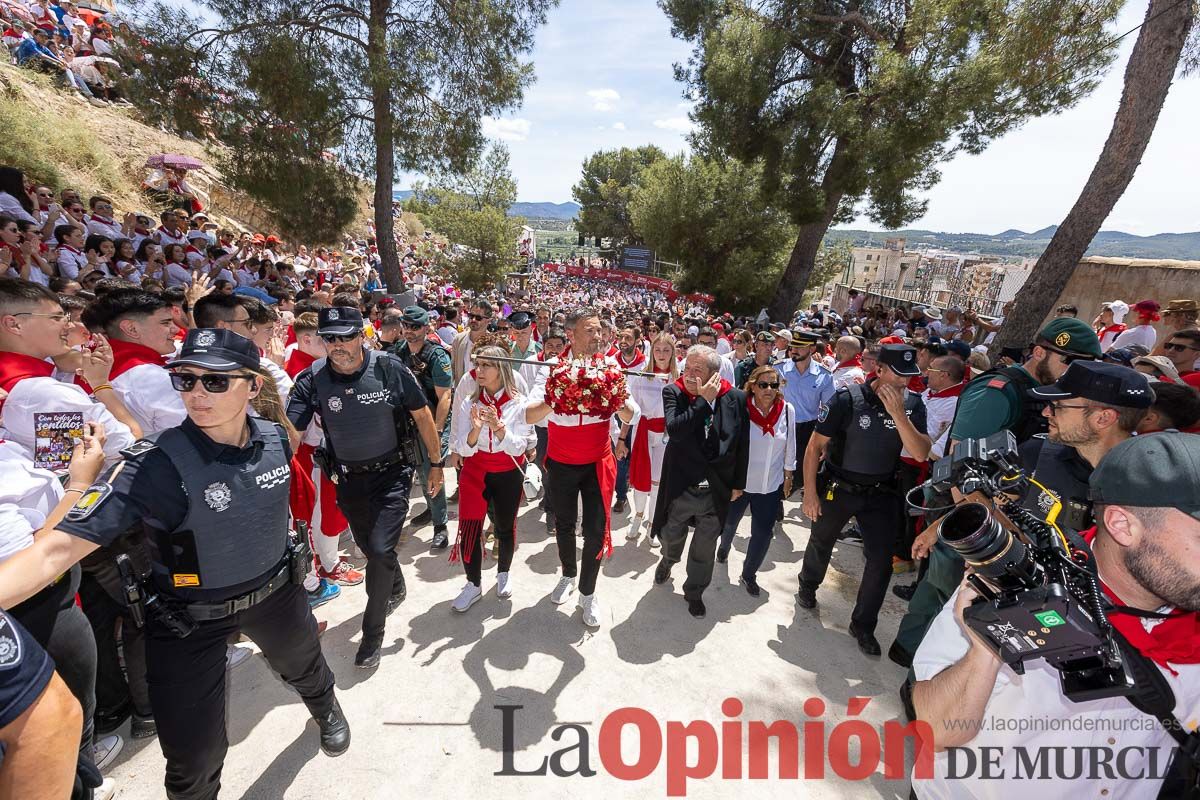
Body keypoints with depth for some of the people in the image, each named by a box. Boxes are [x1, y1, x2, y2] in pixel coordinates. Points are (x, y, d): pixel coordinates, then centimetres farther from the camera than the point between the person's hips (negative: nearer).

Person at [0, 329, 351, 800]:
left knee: (306, 668, 31)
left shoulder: (275, 440, -13)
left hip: (275, 593, 4)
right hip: (187, 621, -4)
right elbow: (57, 548, -33)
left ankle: (326, 710, 66)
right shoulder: (155, 464, -27)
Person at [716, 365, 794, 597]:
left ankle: (749, 574, 31)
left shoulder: (787, 410, -11)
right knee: (729, 522, 22)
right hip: (738, 481, -1)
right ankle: (724, 546, 57)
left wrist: (788, 477, 9)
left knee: (763, 532, 7)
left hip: (771, 484, 2)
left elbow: (790, 447, 2)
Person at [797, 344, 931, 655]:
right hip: (838, 488, -2)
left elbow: (921, 454, -16)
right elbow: (815, 446, -15)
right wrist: (810, 493, -14)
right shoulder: (848, 399, -20)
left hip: (881, 493, 3)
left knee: (881, 560, 3)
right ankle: (807, 586, 48)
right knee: (820, 544, 17)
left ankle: (863, 625, 24)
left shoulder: (912, 404, -8)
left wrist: (898, 414, -29)